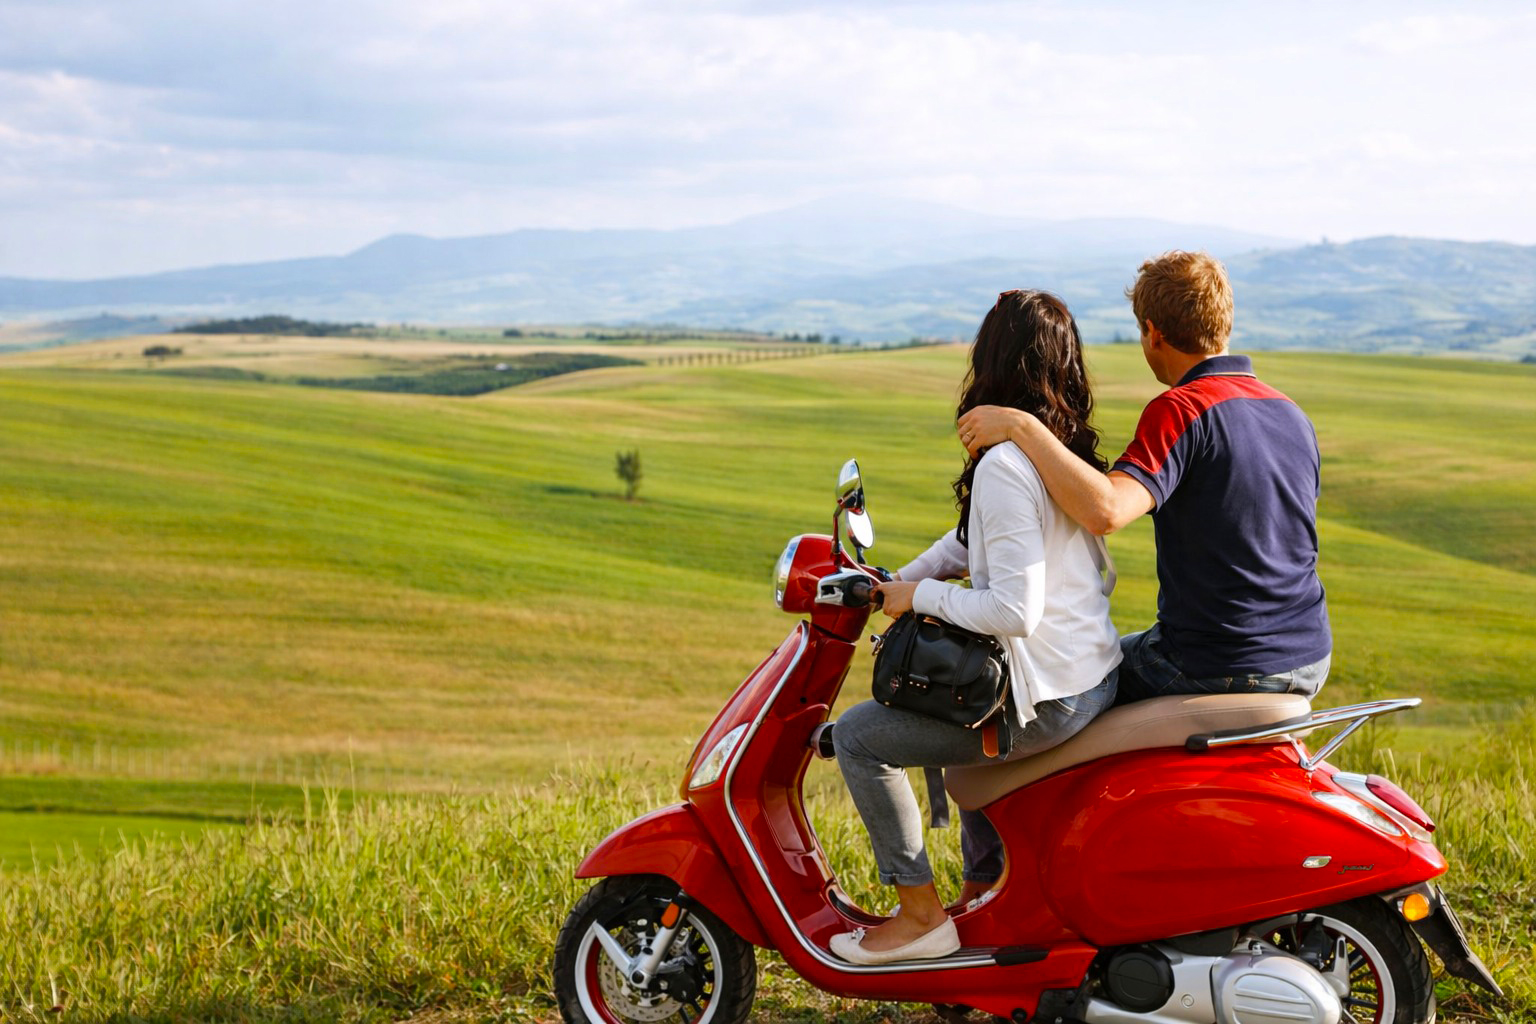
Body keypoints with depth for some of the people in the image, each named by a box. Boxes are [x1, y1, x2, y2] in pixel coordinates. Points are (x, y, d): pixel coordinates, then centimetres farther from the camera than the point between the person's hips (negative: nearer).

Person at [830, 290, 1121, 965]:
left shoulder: (1003, 465, -21)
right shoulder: (1069, 448, 8)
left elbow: (1015, 611, -25)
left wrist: (921, 595, -12)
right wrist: (896, 584, 14)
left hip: (1047, 700, -10)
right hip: (1097, 675, 10)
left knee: (858, 735, -2)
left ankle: (922, 915, 5)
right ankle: (985, 888, 41)